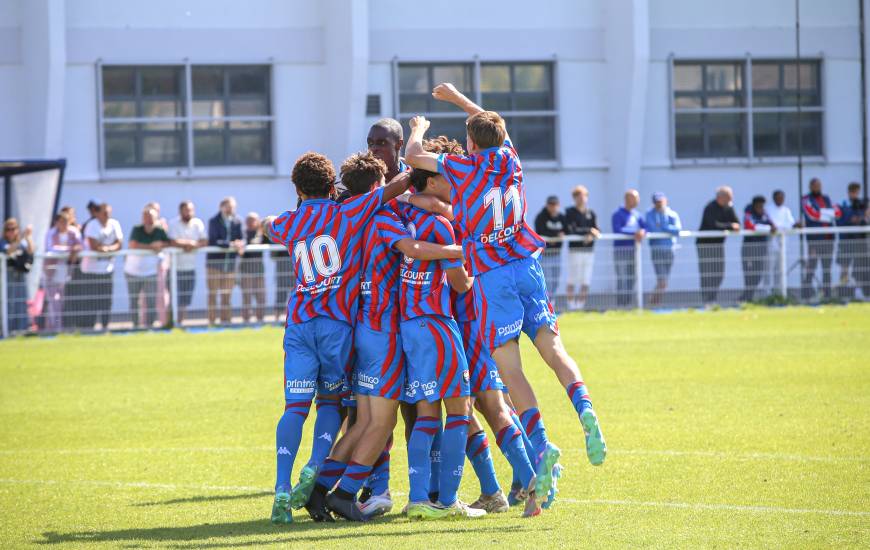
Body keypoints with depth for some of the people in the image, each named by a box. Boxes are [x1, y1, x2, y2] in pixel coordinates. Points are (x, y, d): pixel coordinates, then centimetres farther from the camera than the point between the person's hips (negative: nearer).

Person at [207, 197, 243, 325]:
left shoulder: (237, 222, 7)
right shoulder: (214, 222, -6)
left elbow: (241, 240, 4)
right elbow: (214, 241, -17)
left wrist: (240, 244, -20)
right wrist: (230, 245, -27)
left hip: (230, 262, 4)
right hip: (215, 262, -4)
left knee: (227, 295, 8)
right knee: (213, 294, -2)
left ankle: (226, 320, 13)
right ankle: (212, 320, 0)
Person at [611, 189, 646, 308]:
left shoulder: (637, 215, 15)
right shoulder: (618, 215, -6)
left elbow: (645, 227, 7)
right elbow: (618, 230, -20)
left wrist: (642, 232, -17)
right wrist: (634, 233, -24)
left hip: (634, 248, 7)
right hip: (621, 249, -7)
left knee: (633, 279, 8)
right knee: (622, 279, -9)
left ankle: (628, 304, 15)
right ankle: (620, 306, -8)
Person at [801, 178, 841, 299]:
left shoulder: (827, 199, 19)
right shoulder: (806, 200, 2)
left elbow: (838, 212, 6)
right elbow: (812, 214, -14)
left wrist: (822, 213, -8)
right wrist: (829, 214, -4)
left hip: (828, 238, 6)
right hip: (814, 238, -6)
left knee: (827, 267, 7)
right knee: (811, 266, -10)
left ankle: (827, 293, 10)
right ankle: (806, 293, -9)